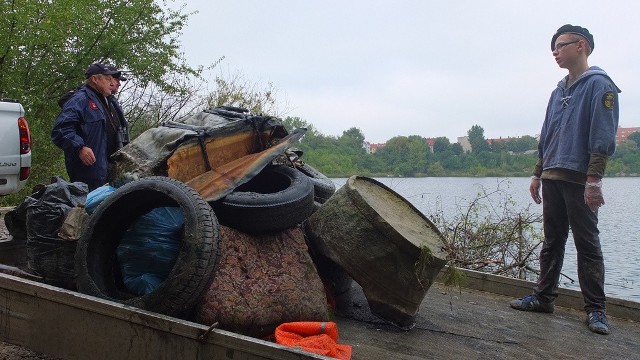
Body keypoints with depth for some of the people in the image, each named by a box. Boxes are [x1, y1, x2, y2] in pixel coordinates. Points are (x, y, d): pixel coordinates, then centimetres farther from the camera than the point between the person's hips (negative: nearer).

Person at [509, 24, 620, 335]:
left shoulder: (599, 85, -4)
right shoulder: (559, 91, 19)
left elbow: (603, 136, -13)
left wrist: (594, 178, -20)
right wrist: (537, 174, 17)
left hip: (579, 180, -7)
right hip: (551, 179, 7)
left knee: (587, 243, -2)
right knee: (552, 241, 11)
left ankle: (595, 309, 4)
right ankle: (543, 297, 18)